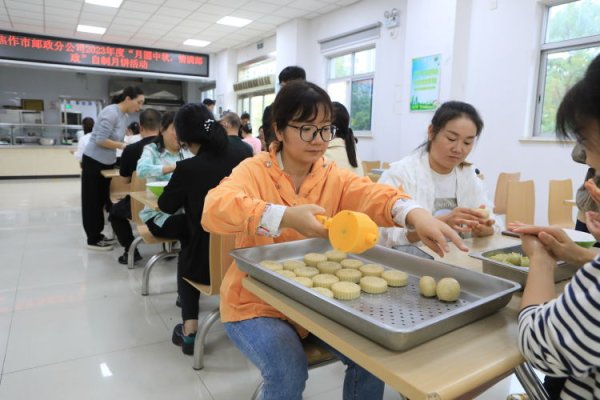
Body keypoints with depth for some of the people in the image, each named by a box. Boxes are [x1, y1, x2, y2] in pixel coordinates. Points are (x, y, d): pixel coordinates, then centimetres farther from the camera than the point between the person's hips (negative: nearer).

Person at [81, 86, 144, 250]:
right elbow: (101, 140, -26)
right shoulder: (111, 113, -22)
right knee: (93, 201, 2)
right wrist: (123, 146, -22)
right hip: (94, 162, -8)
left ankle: (97, 235, 25)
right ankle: (93, 240, 11)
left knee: (102, 199, 14)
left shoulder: (124, 116, 5)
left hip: (107, 162, 9)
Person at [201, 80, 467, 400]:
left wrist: (415, 214, -41)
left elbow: (373, 195, -19)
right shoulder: (254, 171, -11)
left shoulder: (334, 177, 0)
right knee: (288, 372, -25)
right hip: (256, 303, -3)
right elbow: (215, 208, -30)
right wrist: (285, 217, -44)